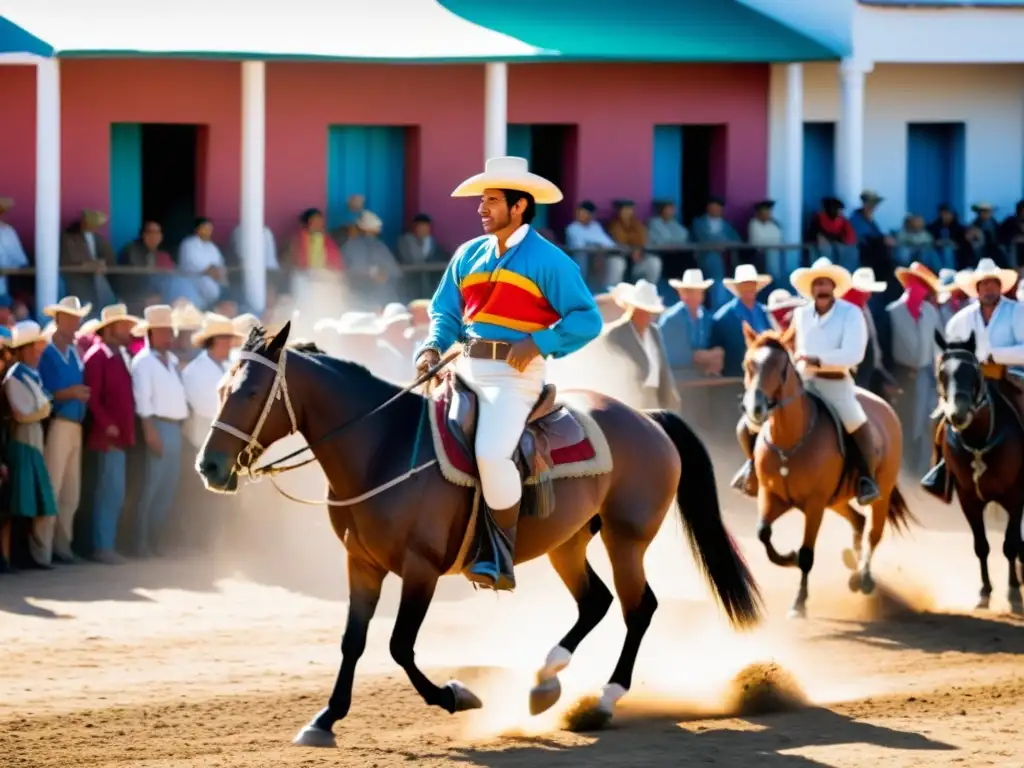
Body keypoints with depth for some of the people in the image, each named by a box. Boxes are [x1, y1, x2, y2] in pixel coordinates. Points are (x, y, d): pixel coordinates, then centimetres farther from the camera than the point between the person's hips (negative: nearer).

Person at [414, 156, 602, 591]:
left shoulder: (548, 261, -4)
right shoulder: (469, 256, 14)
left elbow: (587, 320, -7)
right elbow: (446, 312, 17)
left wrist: (537, 344, -19)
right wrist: (432, 348, -4)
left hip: (515, 372, -7)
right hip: (467, 367, 7)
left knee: (491, 452, -27)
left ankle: (501, 560, -16)